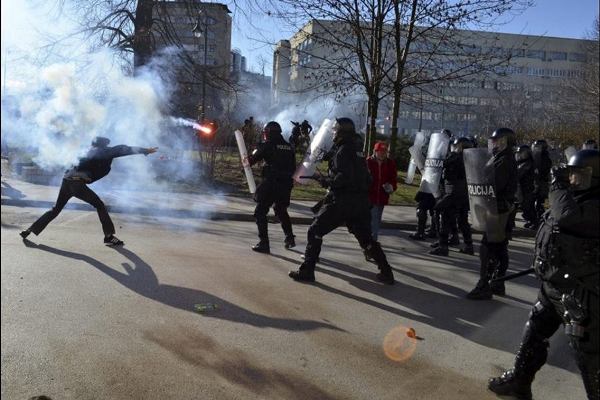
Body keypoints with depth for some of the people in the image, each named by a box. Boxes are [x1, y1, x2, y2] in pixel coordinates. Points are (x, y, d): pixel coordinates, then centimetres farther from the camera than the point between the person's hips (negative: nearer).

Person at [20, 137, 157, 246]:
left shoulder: (91, 151, 25)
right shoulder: (103, 152, 4)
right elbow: (122, 149, -2)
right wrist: (144, 150, -5)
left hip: (67, 180, 8)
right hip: (77, 183, -8)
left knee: (56, 209, 20)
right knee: (100, 206, 3)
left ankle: (30, 230, 22)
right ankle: (109, 237, 1)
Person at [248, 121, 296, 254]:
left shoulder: (267, 145, -5)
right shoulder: (288, 147, 12)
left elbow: (252, 159, 1)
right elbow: (293, 167, 14)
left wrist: (246, 160, 23)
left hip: (270, 184, -7)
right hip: (286, 185, 7)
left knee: (260, 212, 3)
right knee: (281, 210, 27)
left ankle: (263, 243, -3)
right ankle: (289, 238, 30)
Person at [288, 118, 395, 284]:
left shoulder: (343, 151, -10)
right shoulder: (357, 152, 16)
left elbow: (344, 177, -23)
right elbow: (367, 179, 20)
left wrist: (327, 181, -8)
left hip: (341, 203, -8)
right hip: (360, 204, 8)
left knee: (315, 232, 3)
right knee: (366, 239, 18)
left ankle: (306, 271, 2)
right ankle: (386, 272, 17)